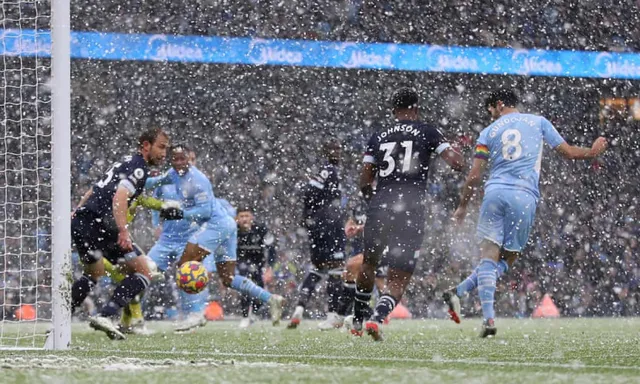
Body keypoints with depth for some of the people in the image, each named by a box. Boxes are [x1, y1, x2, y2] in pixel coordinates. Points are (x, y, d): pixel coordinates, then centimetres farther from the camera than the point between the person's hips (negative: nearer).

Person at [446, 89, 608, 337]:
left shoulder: (489, 133, 12)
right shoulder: (538, 122, 14)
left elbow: (475, 176, 8)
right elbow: (568, 152, 17)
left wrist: (462, 206, 20)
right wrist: (592, 152, 36)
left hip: (495, 193, 0)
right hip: (524, 197, 0)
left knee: (489, 256, -3)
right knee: (507, 259, 11)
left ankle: (489, 318, -20)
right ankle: (459, 292, -5)